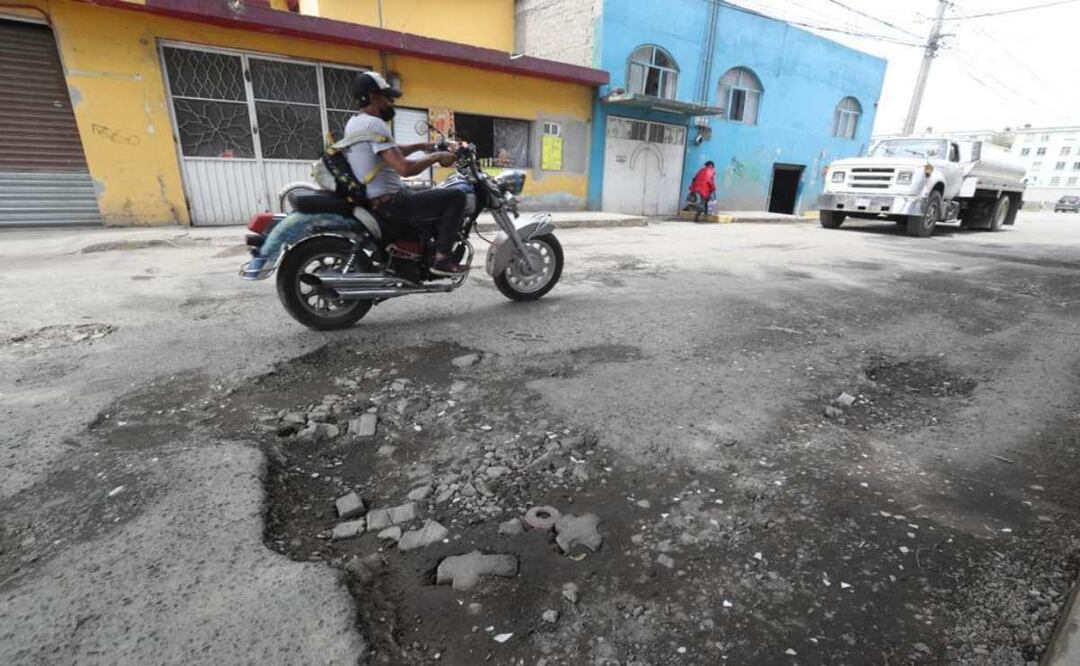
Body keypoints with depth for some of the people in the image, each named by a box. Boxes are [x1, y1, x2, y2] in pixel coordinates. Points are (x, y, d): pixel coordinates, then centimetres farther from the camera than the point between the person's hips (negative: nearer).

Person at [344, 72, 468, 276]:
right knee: (456, 197, -11)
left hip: (372, 199, 11)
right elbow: (405, 168, -29)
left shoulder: (354, 123, 13)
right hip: (390, 203, -11)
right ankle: (442, 258, -10)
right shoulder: (374, 124, -19)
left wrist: (420, 146, 19)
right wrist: (436, 157, -15)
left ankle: (432, 248, 28)